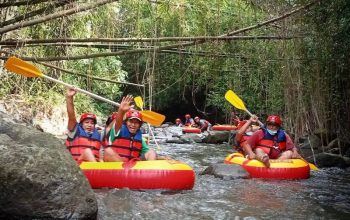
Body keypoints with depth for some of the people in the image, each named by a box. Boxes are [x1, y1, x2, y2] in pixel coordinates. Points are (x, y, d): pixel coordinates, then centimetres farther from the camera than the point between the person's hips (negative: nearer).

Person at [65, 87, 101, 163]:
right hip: (77, 166, -4)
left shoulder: (98, 135, 20)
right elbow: (71, 117, -5)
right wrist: (69, 98, -18)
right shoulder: (76, 131, 8)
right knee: (87, 151, -29)